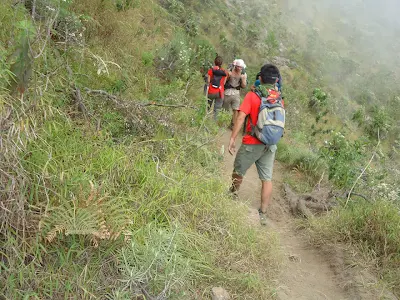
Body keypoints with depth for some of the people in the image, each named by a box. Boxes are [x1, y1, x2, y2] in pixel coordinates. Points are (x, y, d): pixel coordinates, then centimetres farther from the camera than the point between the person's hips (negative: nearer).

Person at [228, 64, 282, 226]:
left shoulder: (252, 95, -10)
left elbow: (240, 118, -18)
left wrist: (232, 139, -14)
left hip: (252, 143, -4)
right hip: (271, 145, 4)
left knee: (238, 171, 18)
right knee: (267, 179, 7)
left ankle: (232, 196, 39)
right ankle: (263, 214, 11)